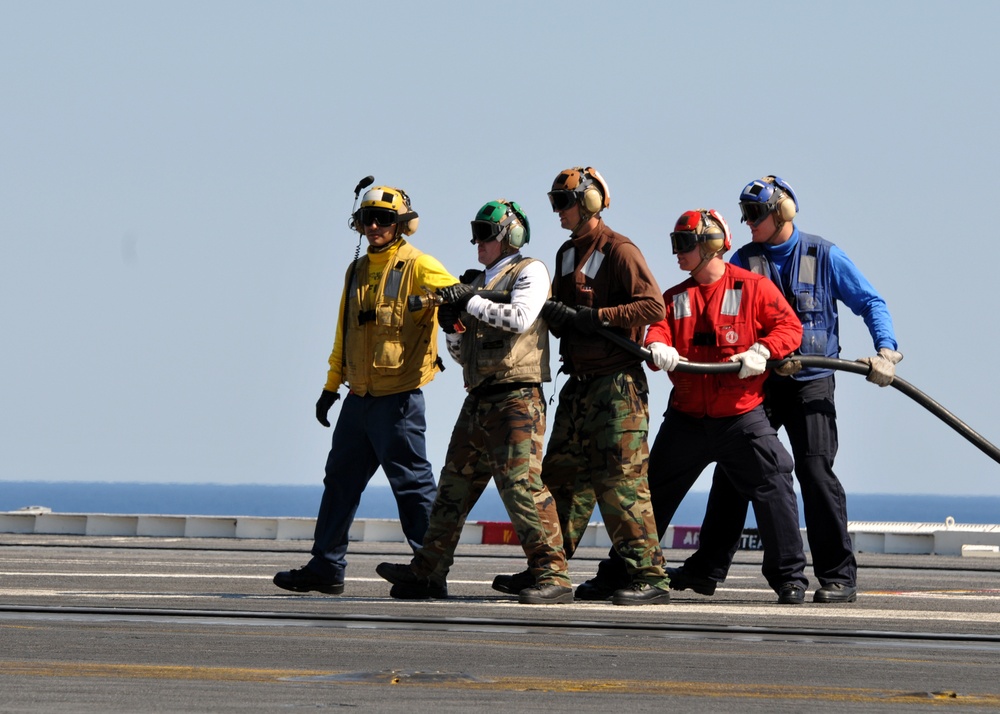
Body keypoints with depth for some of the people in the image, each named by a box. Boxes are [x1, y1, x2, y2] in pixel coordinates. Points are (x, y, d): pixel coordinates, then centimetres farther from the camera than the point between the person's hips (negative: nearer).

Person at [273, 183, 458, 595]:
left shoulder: (418, 268, -7)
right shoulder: (357, 271, 15)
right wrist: (332, 385, 22)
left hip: (398, 399, -8)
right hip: (359, 398, 8)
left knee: (411, 483, -5)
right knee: (340, 479, 10)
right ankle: (325, 568, 16)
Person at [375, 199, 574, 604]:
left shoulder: (529, 271, 1)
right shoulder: (478, 282, 23)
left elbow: (519, 318, -19)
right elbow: (461, 354, 24)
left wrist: (471, 302, -12)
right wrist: (452, 325, 4)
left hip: (515, 399, -9)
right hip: (479, 402, 9)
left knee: (521, 483, -17)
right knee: (455, 484, 11)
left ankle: (552, 575, -19)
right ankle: (426, 573, 18)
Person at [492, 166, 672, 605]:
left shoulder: (619, 252, -9)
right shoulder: (568, 253, 17)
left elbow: (653, 306, -18)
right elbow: (559, 316, 21)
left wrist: (597, 316, -20)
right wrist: (555, 312, -2)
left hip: (617, 386, -9)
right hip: (580, 384, 9)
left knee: (620, 479, -11)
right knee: (561, 475, 10)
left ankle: (650, 577, -10)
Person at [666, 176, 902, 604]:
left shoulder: (823, 256, 1)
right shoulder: (745, 260, 8)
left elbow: (870, 302, 4)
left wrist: (886, 351, -10)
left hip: (811, 383, -3)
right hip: (757, 382, 3)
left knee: (815, 469, -11)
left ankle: (838, 577, -5)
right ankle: (708, 568, 11)